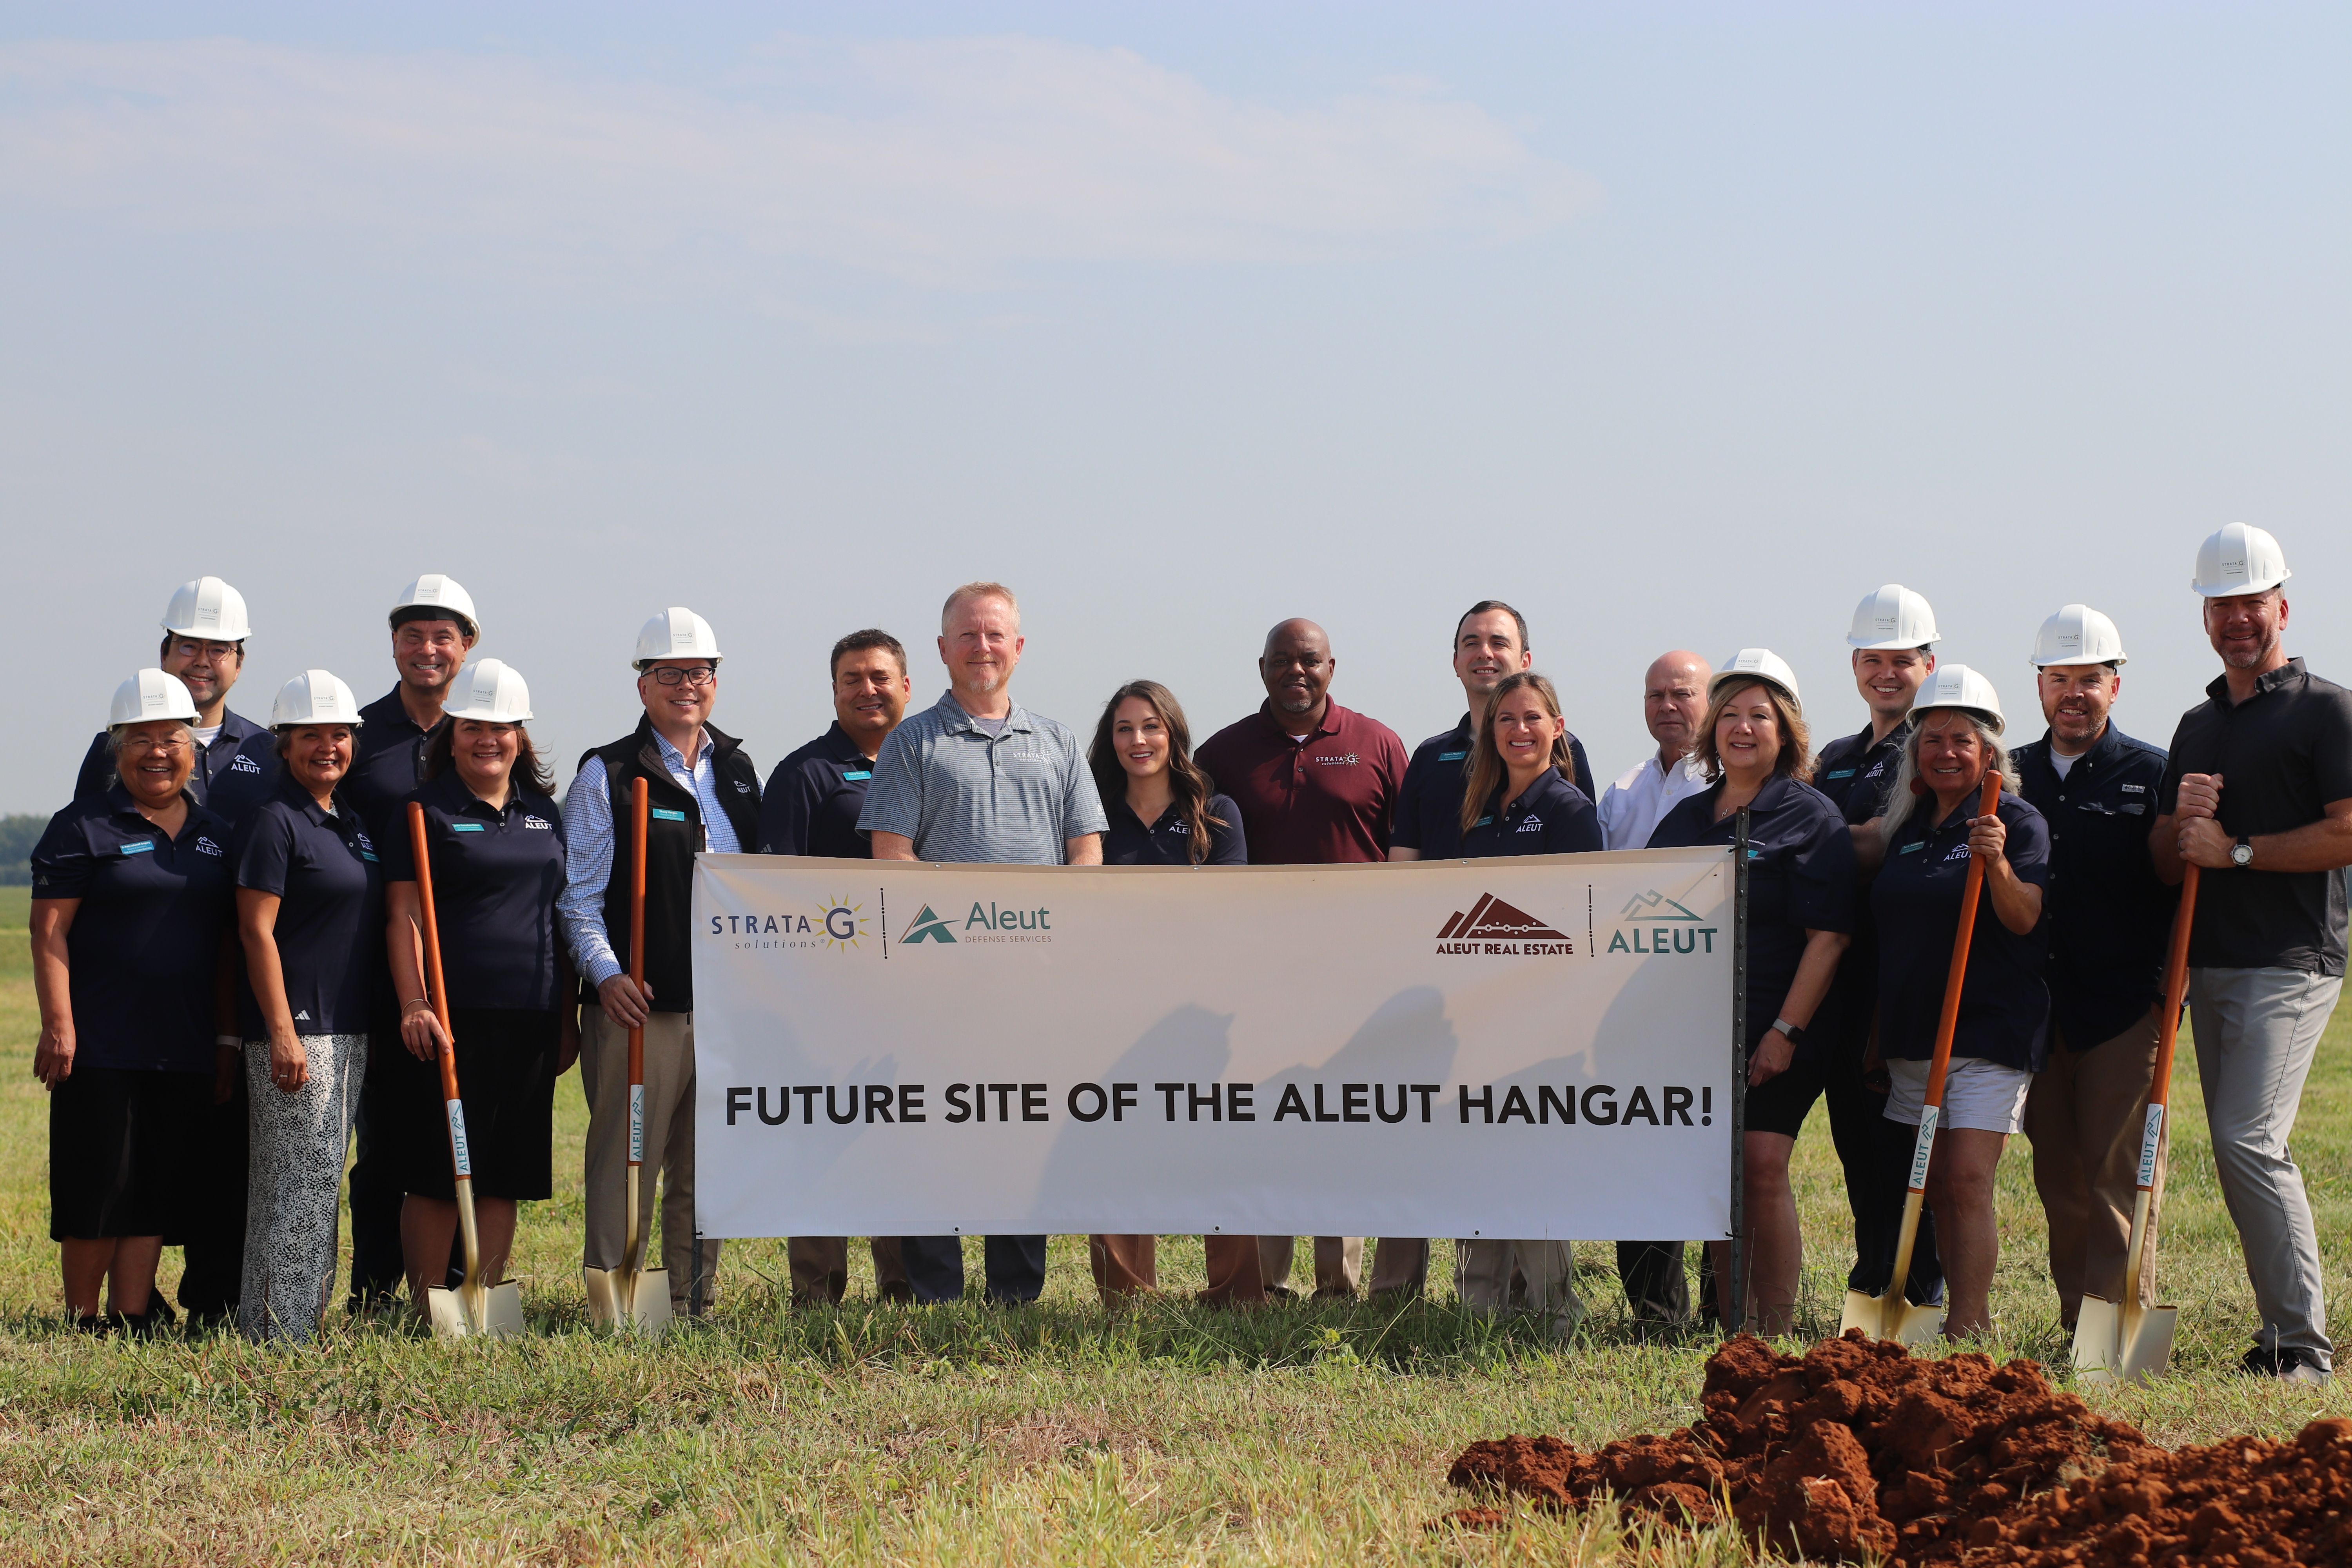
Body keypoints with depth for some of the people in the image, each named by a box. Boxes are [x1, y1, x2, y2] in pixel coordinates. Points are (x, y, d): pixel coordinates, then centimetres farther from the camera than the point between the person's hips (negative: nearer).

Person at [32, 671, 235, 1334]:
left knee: (158, 1187, 5)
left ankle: (131, 1317, 10)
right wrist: (58, 1024, -15)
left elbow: (231, 939, 18)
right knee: (99, 1184, -1)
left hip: (186, 1048, 5)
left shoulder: (216, 834, 13)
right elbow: (49, 931, -7)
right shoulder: (82, 828, -2)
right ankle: (82, 1320, 10)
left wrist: (230, 1031, 13)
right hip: (101, 1045, -5)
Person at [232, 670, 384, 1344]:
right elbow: (256, 931, -14)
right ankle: (279, 1331, -5)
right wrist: (282, 1032, -20)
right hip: (295, 1028, -9)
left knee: (322, 1180, 11)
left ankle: (282, 1322, 16)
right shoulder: (273, 821, -9)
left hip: (350, 1028, 9)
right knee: (299, 1182, -9)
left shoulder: (353, 821, 16)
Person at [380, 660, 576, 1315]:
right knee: (438, 1174, -3)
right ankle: (426, 1312, 4)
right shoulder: (428, 811, 0)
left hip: (530, 1017, 5)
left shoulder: (543, 813, 15)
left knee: (506, 1174, 7)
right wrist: (414, 1006, -17)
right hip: (452, 1018, -5)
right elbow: (404, 916, -6)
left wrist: (569, 1018, 17)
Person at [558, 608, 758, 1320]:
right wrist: (607, 976, -15)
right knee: (624, 1162, -5)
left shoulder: (737, 771, 16)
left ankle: (694, 1300, 15)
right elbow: (577, 896, -2)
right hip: (638, 1003, -4)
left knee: (705, 1168, 8)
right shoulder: (607, 775, 1)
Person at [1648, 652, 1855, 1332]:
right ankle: (1729, 1328, 12)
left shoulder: (1810, 817, -2)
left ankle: (1778, 1330, -8)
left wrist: (1785, 1032, -15)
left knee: (1761, 1168, -14)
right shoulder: (1685, 819, 17)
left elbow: (1828, 936, -9)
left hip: (1774, 1033, -6)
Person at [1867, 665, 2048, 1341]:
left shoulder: (2018, 823, -4)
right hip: (1912, 1032, 7)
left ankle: (1967, 1331, -16)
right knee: (1934, 1187, 8)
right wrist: (1873, 1037, 17)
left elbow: (2024, 921, -15)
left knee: (1968, 1182, -14)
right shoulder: (1904, 829, 14)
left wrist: (1998, 864, -34)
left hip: (1990, 1030, -6)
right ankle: (1965, 1322, 16)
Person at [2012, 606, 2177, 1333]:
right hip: (2038, 1010, 4)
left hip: (2126, 1007, -4)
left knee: (2118, 1174, -7)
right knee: (2057, 1177, 8)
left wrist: (2174, 973, -10)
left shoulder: (2152, 775, 2)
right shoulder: (2011, 775, 12)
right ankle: (2077, 1322, 15)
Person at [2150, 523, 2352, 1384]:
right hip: (2209, 961, 8)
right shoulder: (2196, 725, 19)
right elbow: (2164, 860, 19)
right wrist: (2181, 821, -3)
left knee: (2250, 1138, -18)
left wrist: (2236, 851, -13)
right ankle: (2281, 1336, 13)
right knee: (2236, 1150, 7)